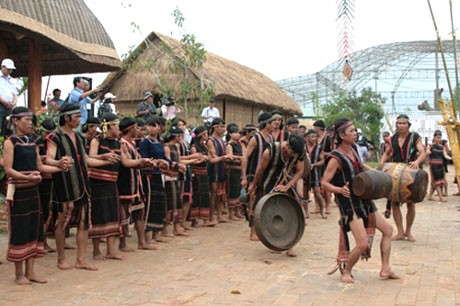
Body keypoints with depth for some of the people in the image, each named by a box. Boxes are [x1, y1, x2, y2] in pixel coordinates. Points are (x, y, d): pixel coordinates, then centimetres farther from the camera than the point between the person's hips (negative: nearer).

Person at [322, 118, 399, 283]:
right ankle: (346, 271, 10)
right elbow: (324, 182, -18)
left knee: (388, 229, 15)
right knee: (363, 244, -15)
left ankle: (385, 269, 24)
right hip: (350, 205, -9)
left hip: (364, 201, 9)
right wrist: (339, 190, -34)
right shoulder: (336, 158, -19)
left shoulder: (353, 149, 4)